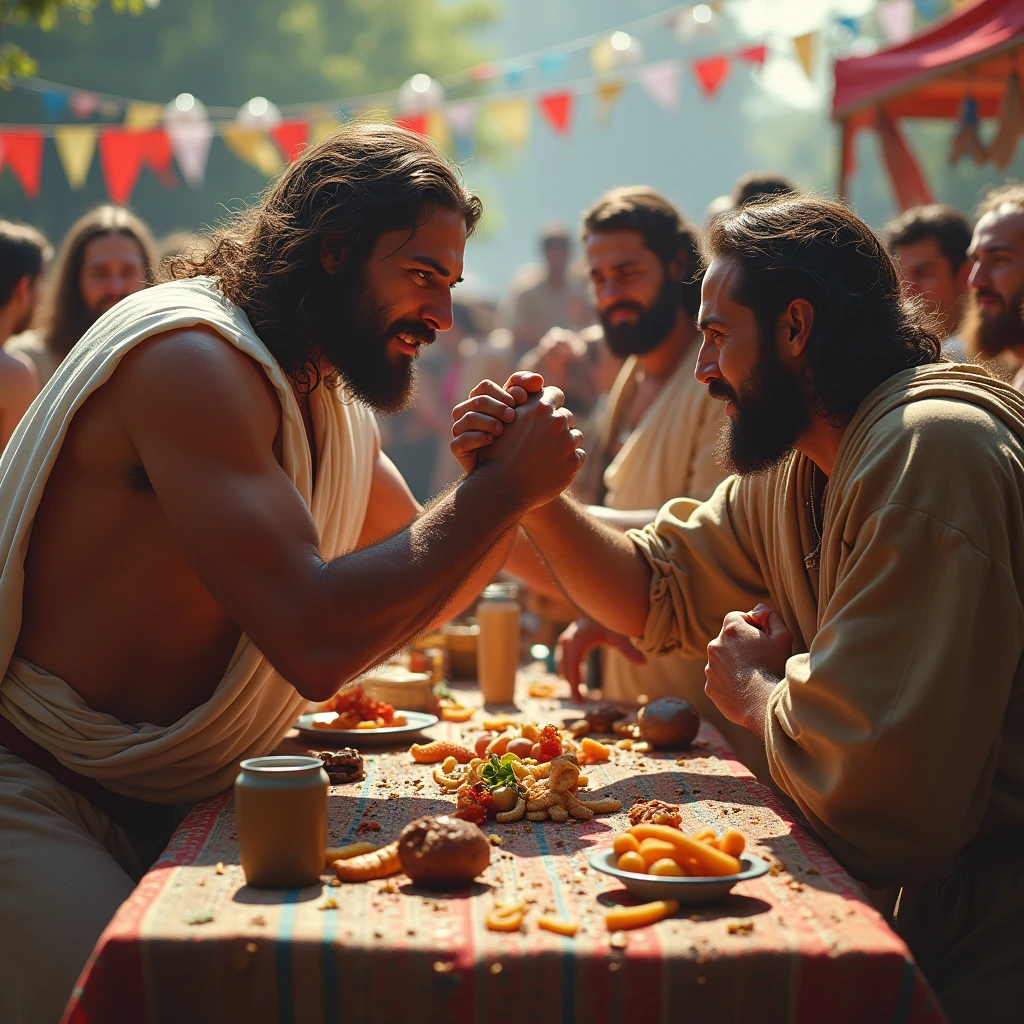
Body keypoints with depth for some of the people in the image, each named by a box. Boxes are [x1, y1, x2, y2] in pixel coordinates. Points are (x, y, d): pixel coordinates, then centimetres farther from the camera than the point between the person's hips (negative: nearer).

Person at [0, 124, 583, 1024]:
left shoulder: (333, 400, 9)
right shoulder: (190, 357, -21)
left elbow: (426, 592, 20)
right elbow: (314, 640, -31)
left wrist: (506, 479, 0)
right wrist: (503, 488, -21)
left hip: (168, 809, 8)